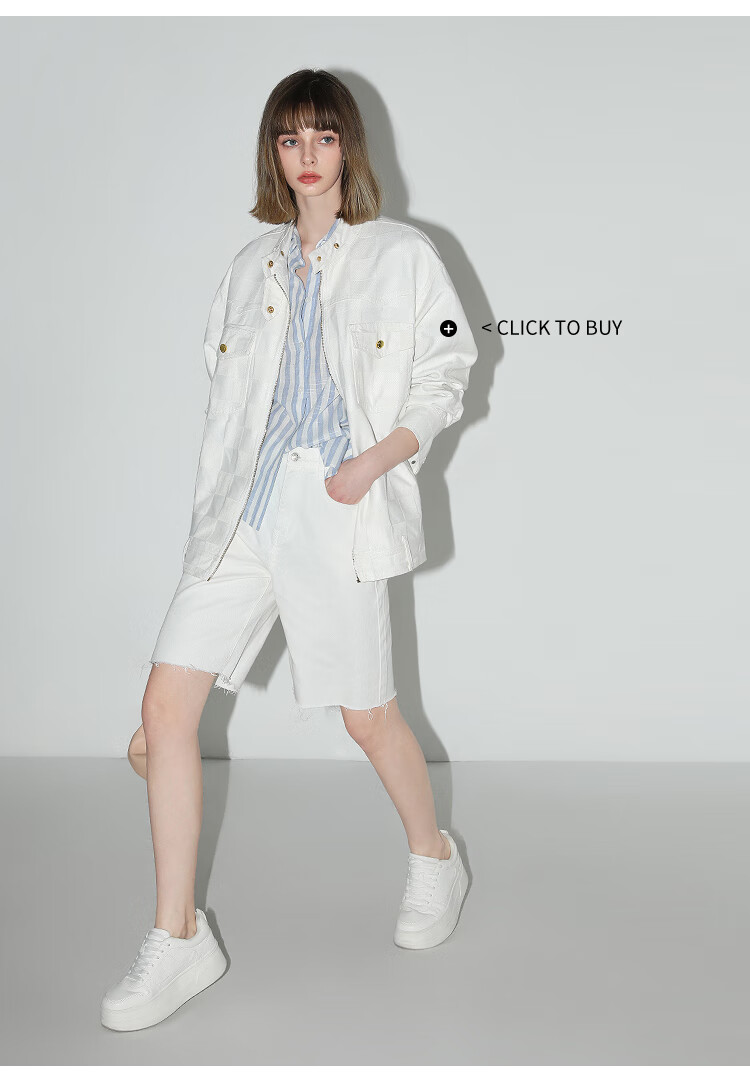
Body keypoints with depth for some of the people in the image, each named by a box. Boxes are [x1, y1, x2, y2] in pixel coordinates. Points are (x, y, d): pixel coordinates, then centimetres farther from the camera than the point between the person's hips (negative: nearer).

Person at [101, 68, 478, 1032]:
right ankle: (178, 940, 6)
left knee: (368, 716, 4)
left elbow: (445, 376, 1)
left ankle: (434, 861, 36)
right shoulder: (252, 265, 18)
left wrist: (376, 460, -13)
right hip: (242, 509, 4)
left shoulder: (403, 255, 4)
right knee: (167, 701, -6)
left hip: (338, 515, -4)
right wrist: (215, 506, 15)